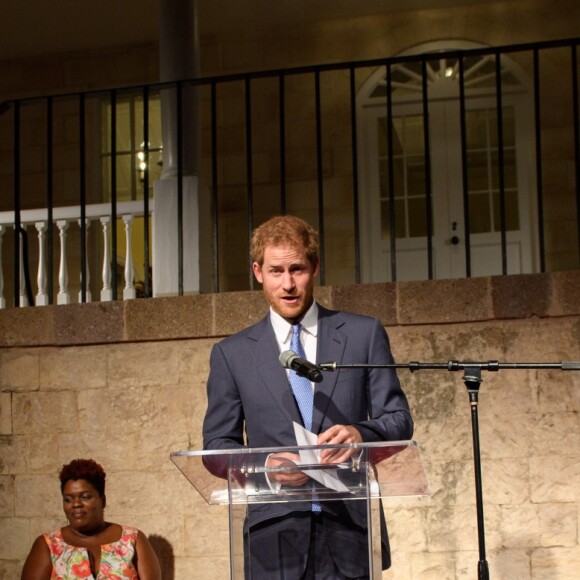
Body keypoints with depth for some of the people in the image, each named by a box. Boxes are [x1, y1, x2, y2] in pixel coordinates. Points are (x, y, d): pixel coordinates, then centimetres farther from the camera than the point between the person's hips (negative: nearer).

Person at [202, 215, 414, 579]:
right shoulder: (231, 354, 11)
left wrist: (360, 434, -15)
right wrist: (261, 465, -11)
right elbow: (217, 443, 10)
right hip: (275, 535, 0)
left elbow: (400, 420, 8)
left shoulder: (364, 334, 10)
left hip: (348, 527, 0)